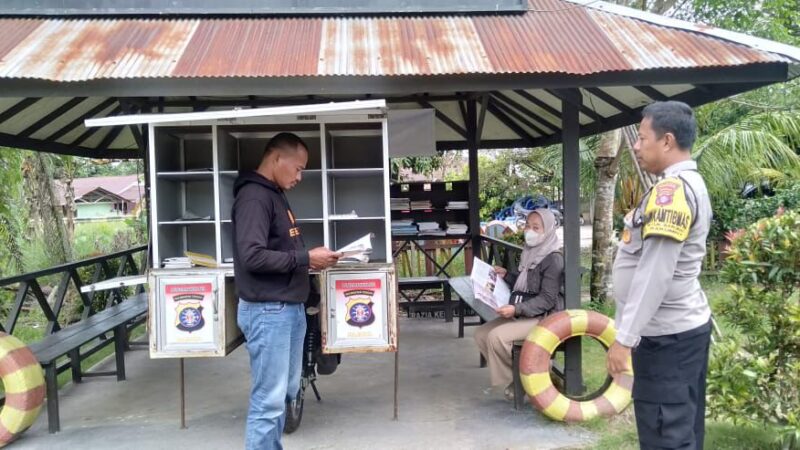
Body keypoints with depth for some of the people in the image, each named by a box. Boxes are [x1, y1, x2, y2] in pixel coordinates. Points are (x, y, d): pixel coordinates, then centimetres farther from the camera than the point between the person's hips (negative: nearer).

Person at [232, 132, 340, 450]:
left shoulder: (275, 195, 17)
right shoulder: (254, 197, -15)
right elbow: (252, 256, -24)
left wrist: (311, 257, 3)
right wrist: (306, 259, -19)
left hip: (290, 308, 10)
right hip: (267, 311, -10)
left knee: (285, 394, 17)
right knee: (268, 401, -5)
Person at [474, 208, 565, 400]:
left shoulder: (553, 259, -16)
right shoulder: (531, 253, 11)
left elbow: (547, 299, -21)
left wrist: (517, 309, -30)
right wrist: (506, 275, 8)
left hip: (543, 318, -9)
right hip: (523, 314, 9)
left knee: (497, 337, -26)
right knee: (481, 334, 0)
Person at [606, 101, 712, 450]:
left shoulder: (671, 189, -18)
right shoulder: (690, 185, 15)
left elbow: (655, 272, -24)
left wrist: (624, 338, -22)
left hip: (667, 334, -10)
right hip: (685, 326, 10)